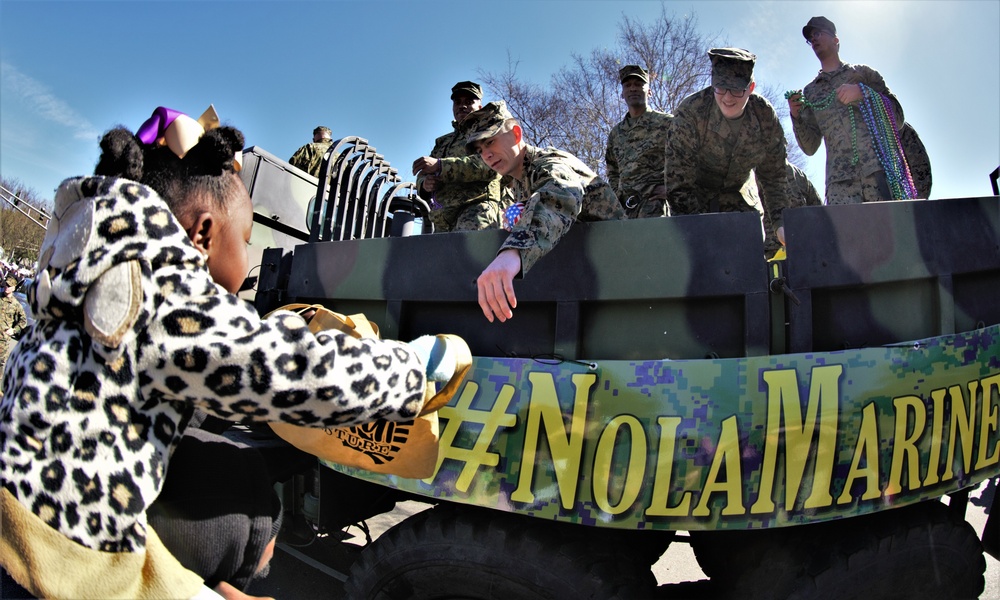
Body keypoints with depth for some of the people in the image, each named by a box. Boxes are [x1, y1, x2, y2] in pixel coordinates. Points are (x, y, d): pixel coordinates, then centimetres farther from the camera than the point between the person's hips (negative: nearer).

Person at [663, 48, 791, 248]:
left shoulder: (766, 117, -13)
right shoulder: (690, 112, -26)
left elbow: (774, 177, -1)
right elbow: (677, 179, -25)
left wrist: (780, 223, -12)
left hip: (737, 195, 4)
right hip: (695, 196, -4)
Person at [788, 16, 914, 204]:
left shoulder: (862, 73, 19)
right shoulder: (810, 92, 23)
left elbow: (897, 119, 10)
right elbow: (810, 148, 16)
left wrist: (862, 92, -3)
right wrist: (796, 117, -1)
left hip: (880, 169, -1)